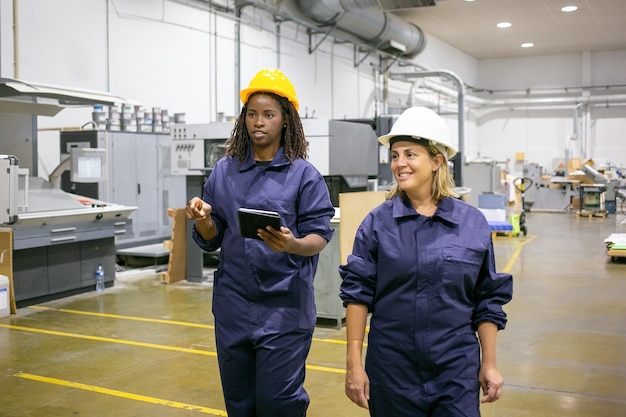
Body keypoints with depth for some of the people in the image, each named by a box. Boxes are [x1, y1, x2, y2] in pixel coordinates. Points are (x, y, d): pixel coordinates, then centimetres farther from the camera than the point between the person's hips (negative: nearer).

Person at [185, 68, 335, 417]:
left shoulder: (304, 175, -4)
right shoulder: (224, 172, 7)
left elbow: (319, 237, -7)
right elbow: (212, 239, 9)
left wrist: (292, 244, -28)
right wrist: (202, 219, -13)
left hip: (285, 307, -4)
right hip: (233, 306, 4)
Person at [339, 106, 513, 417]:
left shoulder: (473, 224, -1)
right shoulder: (377, 222, -3)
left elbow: (487, 300, 4)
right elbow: (358, 293, -4)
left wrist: (489, 364, 4)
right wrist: (353, 364, -7)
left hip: (457, 368, 0)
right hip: (392, 367, 0)